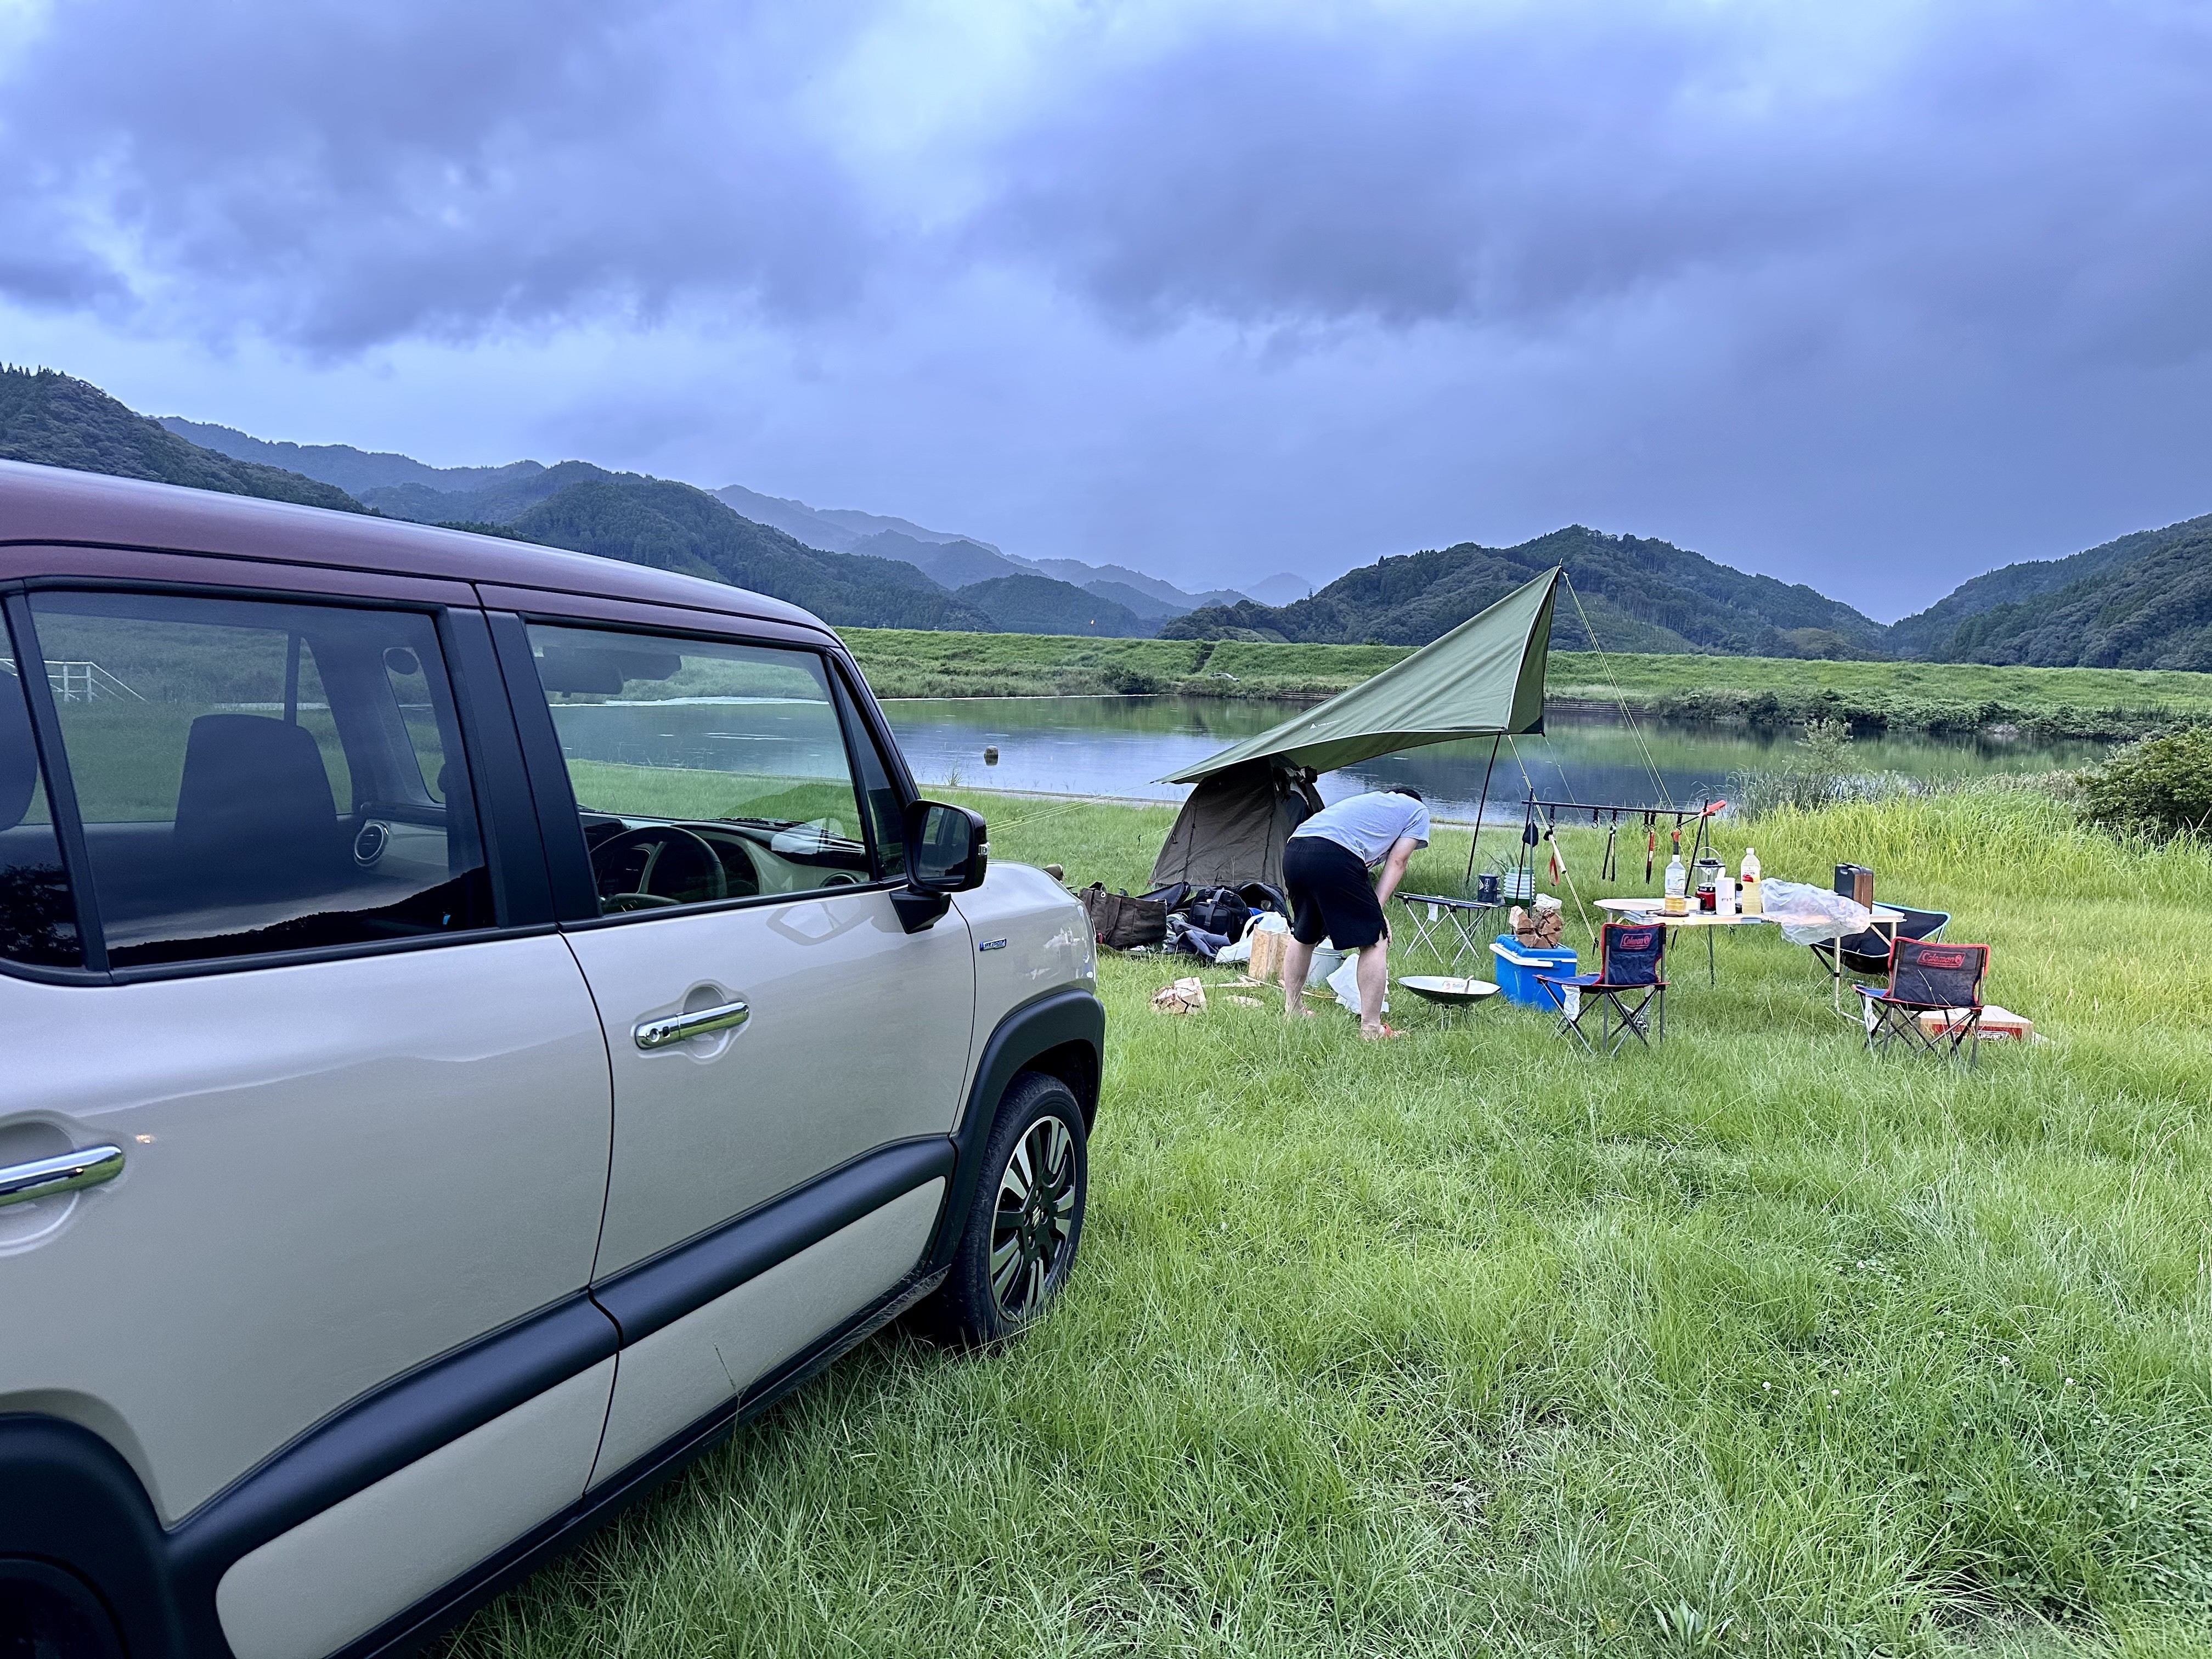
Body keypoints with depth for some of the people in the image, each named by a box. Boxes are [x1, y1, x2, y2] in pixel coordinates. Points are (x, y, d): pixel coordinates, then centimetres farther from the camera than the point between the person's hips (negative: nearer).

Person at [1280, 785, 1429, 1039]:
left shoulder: (1370, 800, 41)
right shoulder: (1419, 810, 24)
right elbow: (1397, 862, 12)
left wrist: (1369, 910, 32)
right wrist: (1375, 910, 7)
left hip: (1292, 852, 7)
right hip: (1333, 856, -7)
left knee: (1304, 935, 27)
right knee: (1375, 941, 4)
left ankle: (1291, 1008, 36)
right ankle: (1371, 1028, 3)